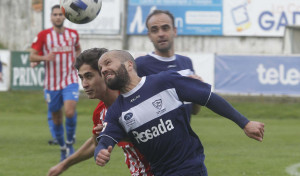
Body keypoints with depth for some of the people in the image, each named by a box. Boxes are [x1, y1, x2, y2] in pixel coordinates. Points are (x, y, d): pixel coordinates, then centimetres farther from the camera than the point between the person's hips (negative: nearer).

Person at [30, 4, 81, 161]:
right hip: (52, 83, 0)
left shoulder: (73, 34, 3)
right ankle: (62, 148, 29)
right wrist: (44, 57, -24)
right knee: (56, 119, 8)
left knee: (70, 112, -21)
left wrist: (77, 59, 3)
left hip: (70, 82, 0)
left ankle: (70, 143, 2)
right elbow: (32, 56, -4)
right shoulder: (43, 35, -4)